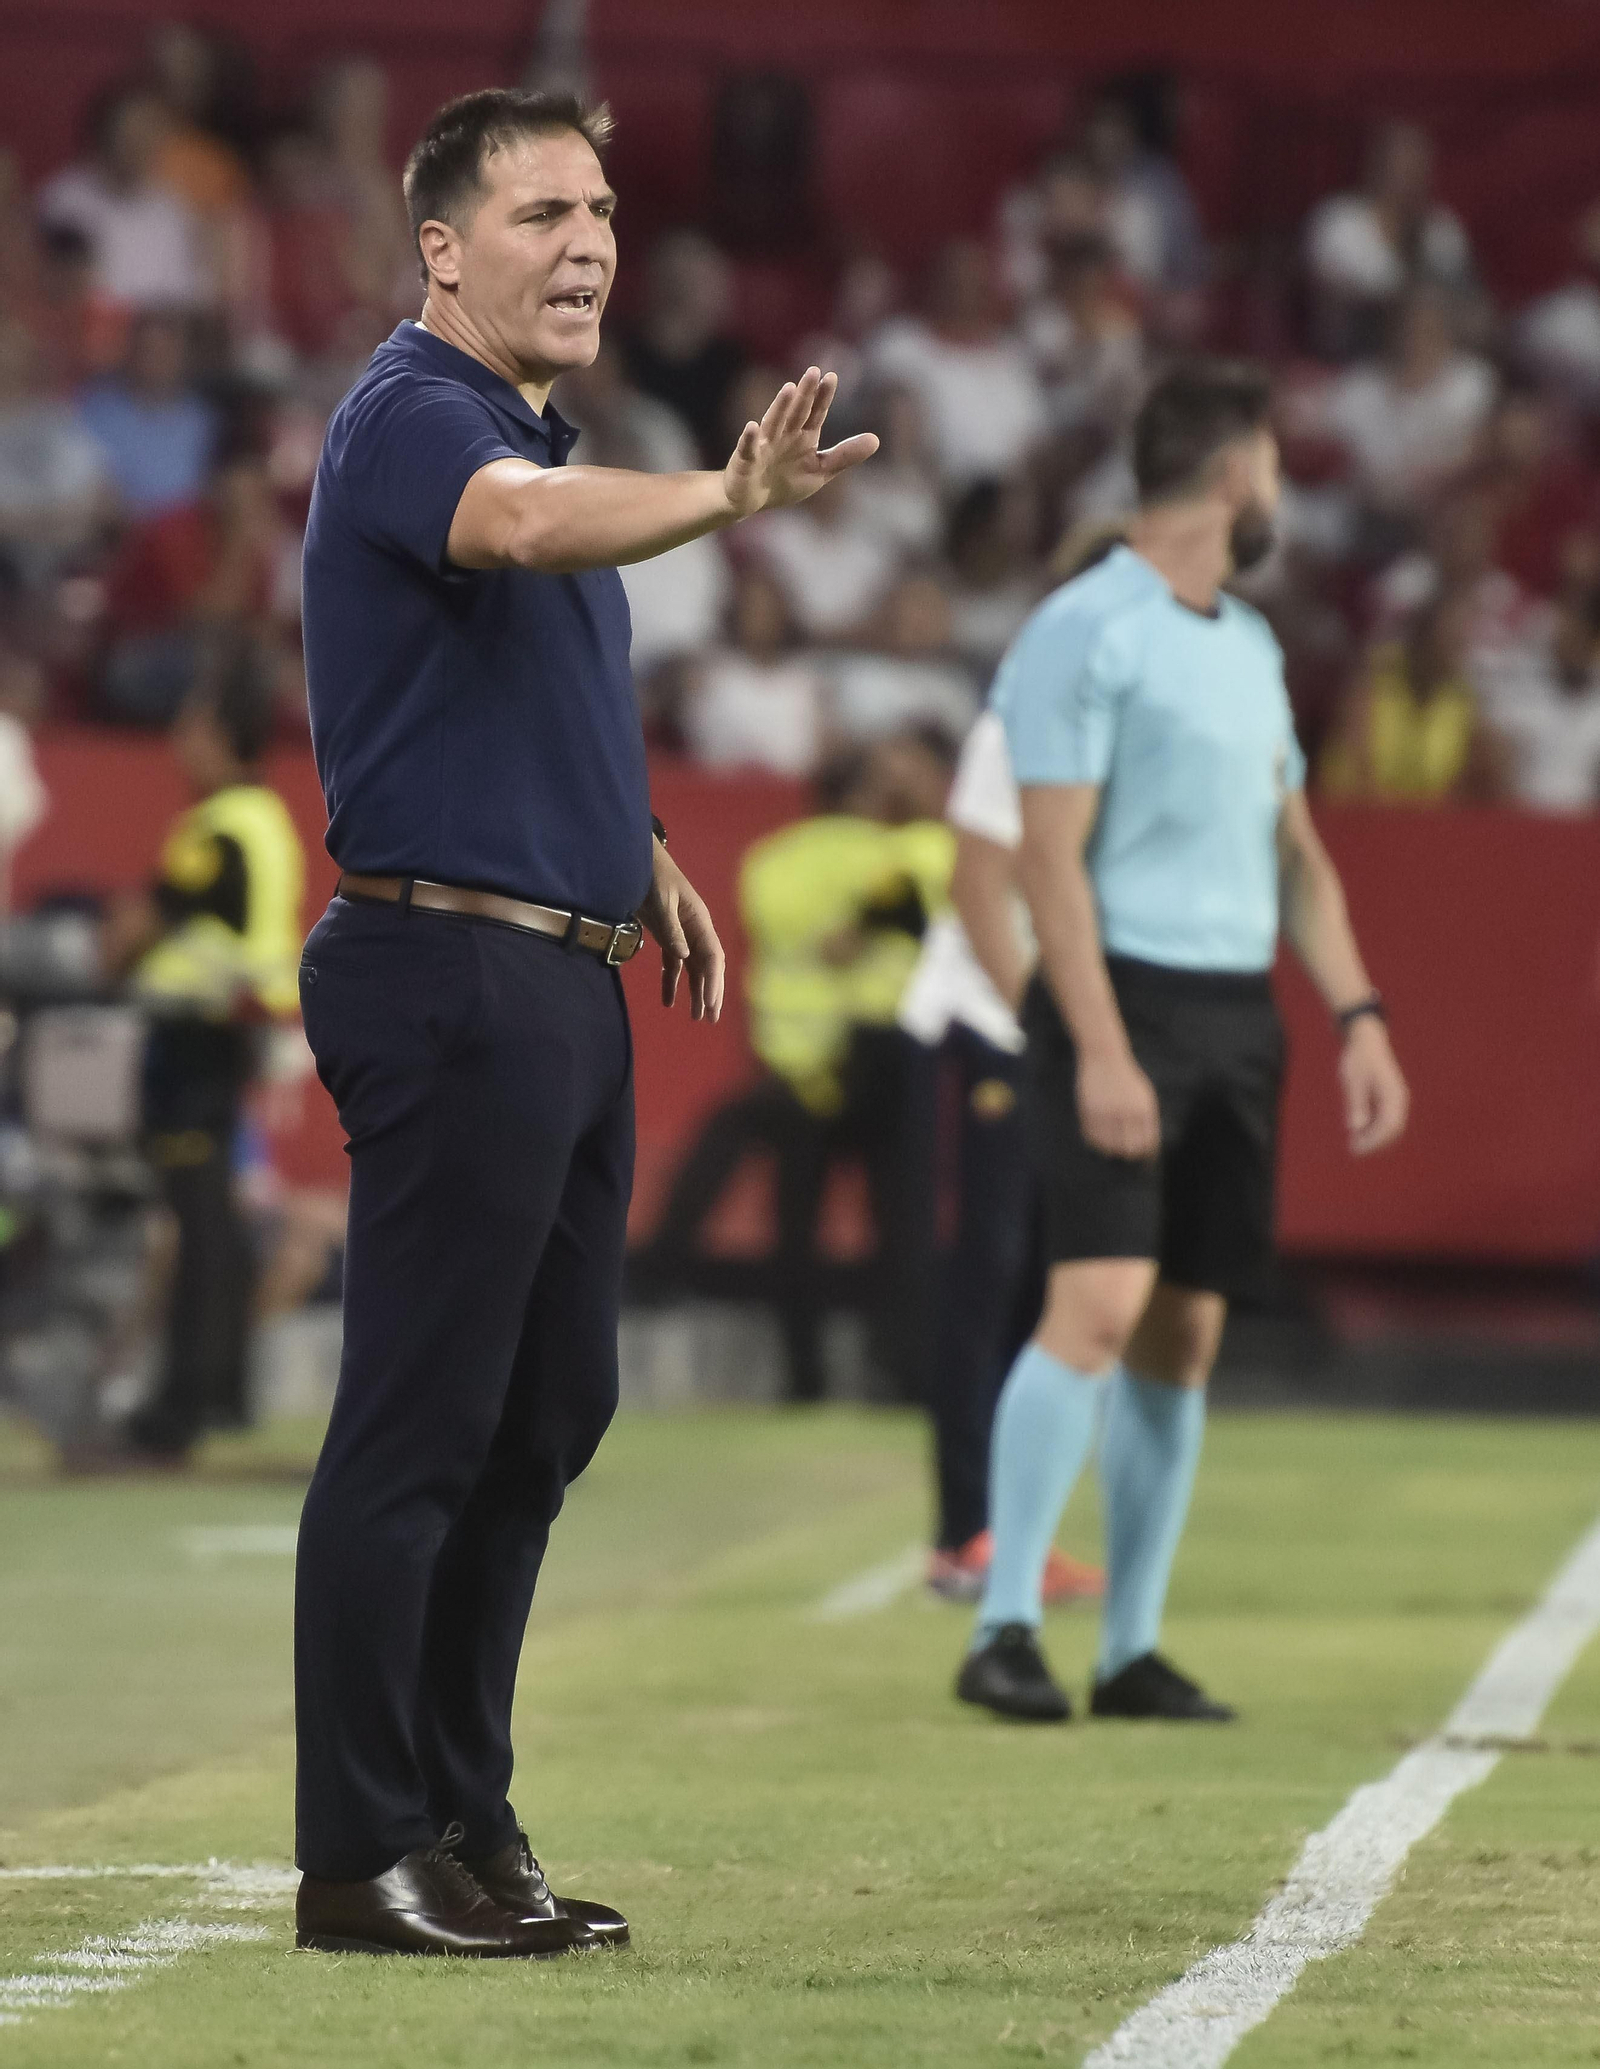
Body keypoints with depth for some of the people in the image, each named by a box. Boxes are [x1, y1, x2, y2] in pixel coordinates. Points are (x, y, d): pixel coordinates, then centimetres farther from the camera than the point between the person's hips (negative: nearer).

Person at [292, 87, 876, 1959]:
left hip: (558, 984, 10)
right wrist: (728, 497, -55)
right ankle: (362, 1859, -3)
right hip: (451, 976, -10)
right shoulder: (411, 418, -13)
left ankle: (461, 1822, 21)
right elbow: (530, 525, -37)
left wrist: (636, 857, 17)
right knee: (417, 1428, -7)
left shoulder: (529, 432, 17)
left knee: (547, 1414, 13)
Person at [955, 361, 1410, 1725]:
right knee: (1101, 1302, -17)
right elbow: (1049, 855, -12)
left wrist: (1360, 1015, 12)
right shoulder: (1085, 632, -7)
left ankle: (1133, 1651, 9)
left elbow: (1295, 853, 22)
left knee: (1187, 1333, 5)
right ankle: (1006, 1629, -15)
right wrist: (1100, 1051, -19)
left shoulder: (1249, 645, 18)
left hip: (1238, 1015, 8)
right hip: (1125, 999, -7)